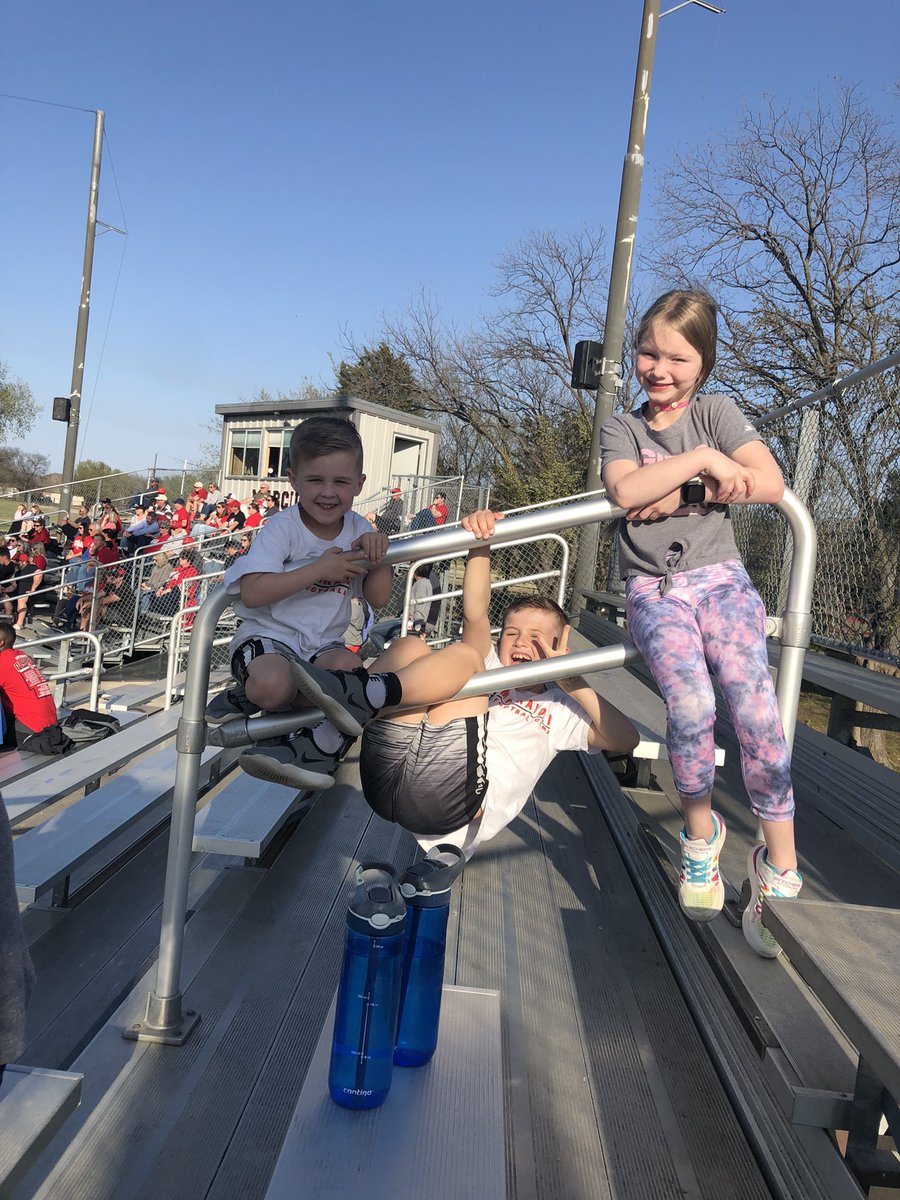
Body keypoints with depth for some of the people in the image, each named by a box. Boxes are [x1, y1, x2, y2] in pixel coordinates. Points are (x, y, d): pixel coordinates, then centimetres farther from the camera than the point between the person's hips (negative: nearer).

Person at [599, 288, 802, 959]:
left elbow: (770, 484, -6)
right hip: (653, 589, 0)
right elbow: (625, 491, -11)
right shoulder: (621, 429, 11)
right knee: (691, 706, -26)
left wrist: (680, 493, -9)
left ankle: (779, 870, -8)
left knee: (755, 707, -22)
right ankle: (700, 834, 0)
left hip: (720, 578, 0)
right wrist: (702, 462, -13)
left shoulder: (717, 412, 9)